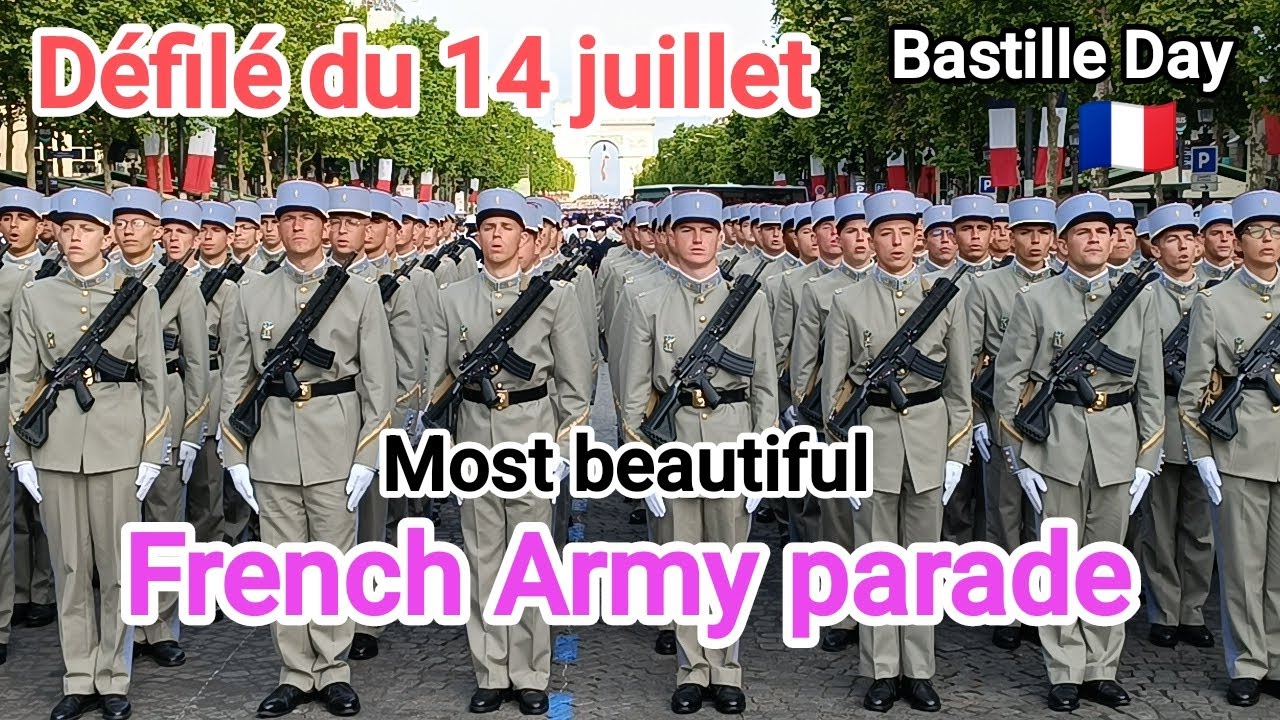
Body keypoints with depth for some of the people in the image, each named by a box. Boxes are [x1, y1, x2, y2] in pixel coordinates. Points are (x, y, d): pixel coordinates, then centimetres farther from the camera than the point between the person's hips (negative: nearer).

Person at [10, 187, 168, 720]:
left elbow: (154, 378, 2)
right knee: (69, 568, 8)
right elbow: (22, 380, 7)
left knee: (118, 567, 4)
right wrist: (22, 454, 2)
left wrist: (152, 454, -2)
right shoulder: (34, 296, 7)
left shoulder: (137, 294, 2)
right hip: (56, 447, 2)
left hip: (119, 445, -2)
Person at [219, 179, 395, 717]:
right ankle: (294, 674, 20)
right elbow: (235, 379, 7)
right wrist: (235, 456, 2)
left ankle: (332, 671, 18)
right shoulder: (252, 293, 7)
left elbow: (378, 380, -1)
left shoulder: (360, 291, 1)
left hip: (336, 442, -2)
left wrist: (367, 456, -6)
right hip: (272, 445, 2)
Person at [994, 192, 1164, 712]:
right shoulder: (1035, 301, -1)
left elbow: (1151, 383, 7)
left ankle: (1101, 670, 22)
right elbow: (1008, 380, -1)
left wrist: (1147, 459, 3)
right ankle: (1065, 672, 15)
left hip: (1118, 441, 2)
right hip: (1056, 440, -2)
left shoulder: (1140, 298, 6)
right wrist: (1019, 457, -4)